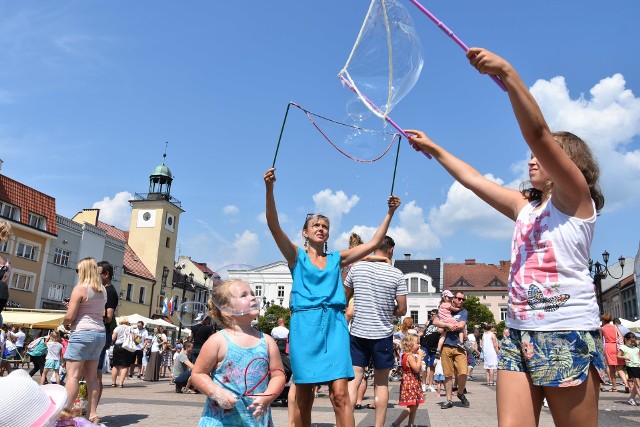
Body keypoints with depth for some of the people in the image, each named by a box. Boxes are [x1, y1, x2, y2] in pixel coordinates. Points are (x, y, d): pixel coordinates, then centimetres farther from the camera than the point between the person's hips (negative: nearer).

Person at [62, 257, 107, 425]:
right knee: (92, 376, 9)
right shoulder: (102, 290, 13)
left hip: (82, 333, -7)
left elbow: (70, 316, -12)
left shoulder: (80, 288, -8)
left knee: (73, 375, -5)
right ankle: (92, 414, 10)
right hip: (99, 334, 7)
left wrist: (65, 324, 10)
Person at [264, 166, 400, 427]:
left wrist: (390, 213, 7)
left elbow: (374, 243, 14)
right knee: (304, 396, 4)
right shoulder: (296, 256, 9)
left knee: (340, 392, -10)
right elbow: (274, 226, -5)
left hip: (334, 324, 2)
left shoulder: (336, 258, 16)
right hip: (304, 324, -1)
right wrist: (269, 189, -18)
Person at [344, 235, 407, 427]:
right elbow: (402, 310, -4)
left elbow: (344, 297, 12)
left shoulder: (356, 267, -1)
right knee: (381, 383, 11)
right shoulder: (397, 274, -6)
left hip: (357, 332, 1)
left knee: (353, 380, 4)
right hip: (382, 334, -1)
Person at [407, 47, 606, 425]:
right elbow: (474, 180, 21)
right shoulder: (524, 205, 18)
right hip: (519, 333, 7)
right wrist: (433, 149, 23)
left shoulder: (575, 196, -2)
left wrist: (506, 72, -21)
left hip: (567, 335, -6)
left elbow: (537, 133, -14)